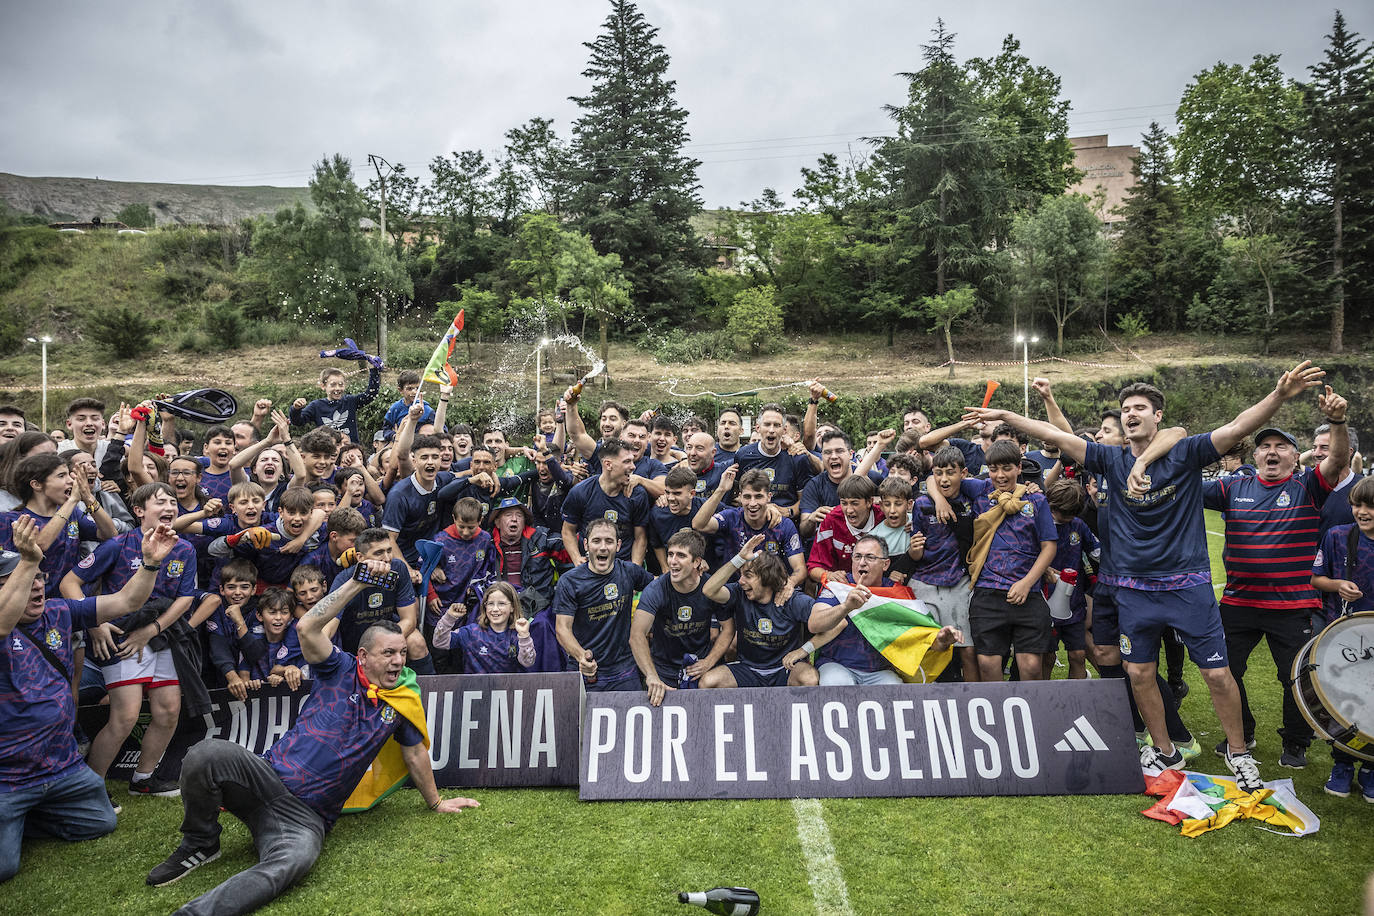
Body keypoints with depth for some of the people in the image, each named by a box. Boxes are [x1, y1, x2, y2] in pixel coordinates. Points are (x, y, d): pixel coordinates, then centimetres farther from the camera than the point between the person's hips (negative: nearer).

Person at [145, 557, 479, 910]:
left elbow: (416, 754, 20)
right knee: (207, 753, -30)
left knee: (292, 861, -36)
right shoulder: (341, 670, 2)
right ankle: (200, 844, -4)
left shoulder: (403, 702, 8)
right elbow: (308, 627, -14)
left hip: (307, 816, 0)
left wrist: (435, 803, 26)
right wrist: (358, 582, -18)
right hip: (271, 778, 0)